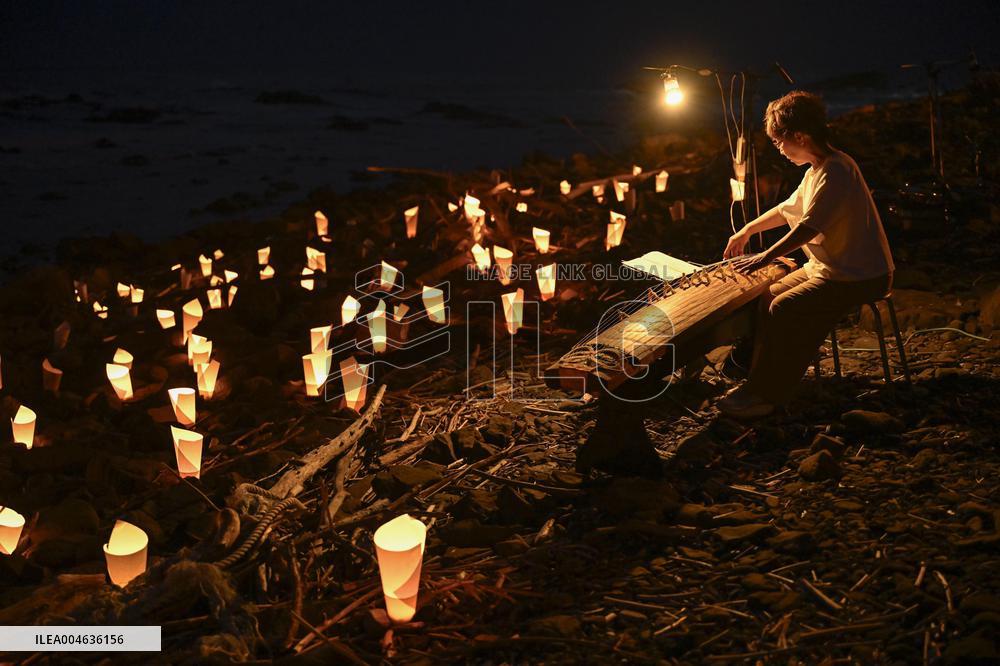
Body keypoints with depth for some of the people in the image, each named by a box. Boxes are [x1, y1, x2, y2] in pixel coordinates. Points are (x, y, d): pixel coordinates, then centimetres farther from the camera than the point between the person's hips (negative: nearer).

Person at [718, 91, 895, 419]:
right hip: (827, 268, 11)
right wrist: (747, 230, 30)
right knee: (768, 296, 5)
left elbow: (810, 226, -30)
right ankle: (757, 378, 9)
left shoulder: (836, 171, -21)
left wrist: (765, 257, -29)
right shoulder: (816, 170, 12)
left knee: (785, 309, -23)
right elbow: (789, 209, 27)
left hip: (859, 276, -11)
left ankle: (768, 396, -13)